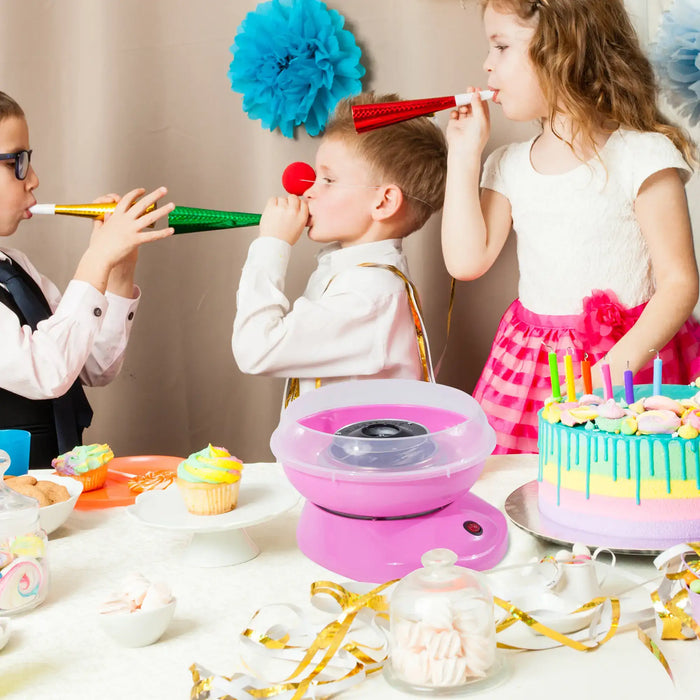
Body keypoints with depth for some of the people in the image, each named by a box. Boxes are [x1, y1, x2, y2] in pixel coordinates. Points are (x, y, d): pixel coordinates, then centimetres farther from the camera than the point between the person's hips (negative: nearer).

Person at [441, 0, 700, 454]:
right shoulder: (508, 166, 9)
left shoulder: (642, 156, -9)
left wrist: (620, 364, -23)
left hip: (632, 355, -4)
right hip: (528, 370, 4)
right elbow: (467, 261, 0)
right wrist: (465, 156, 3)